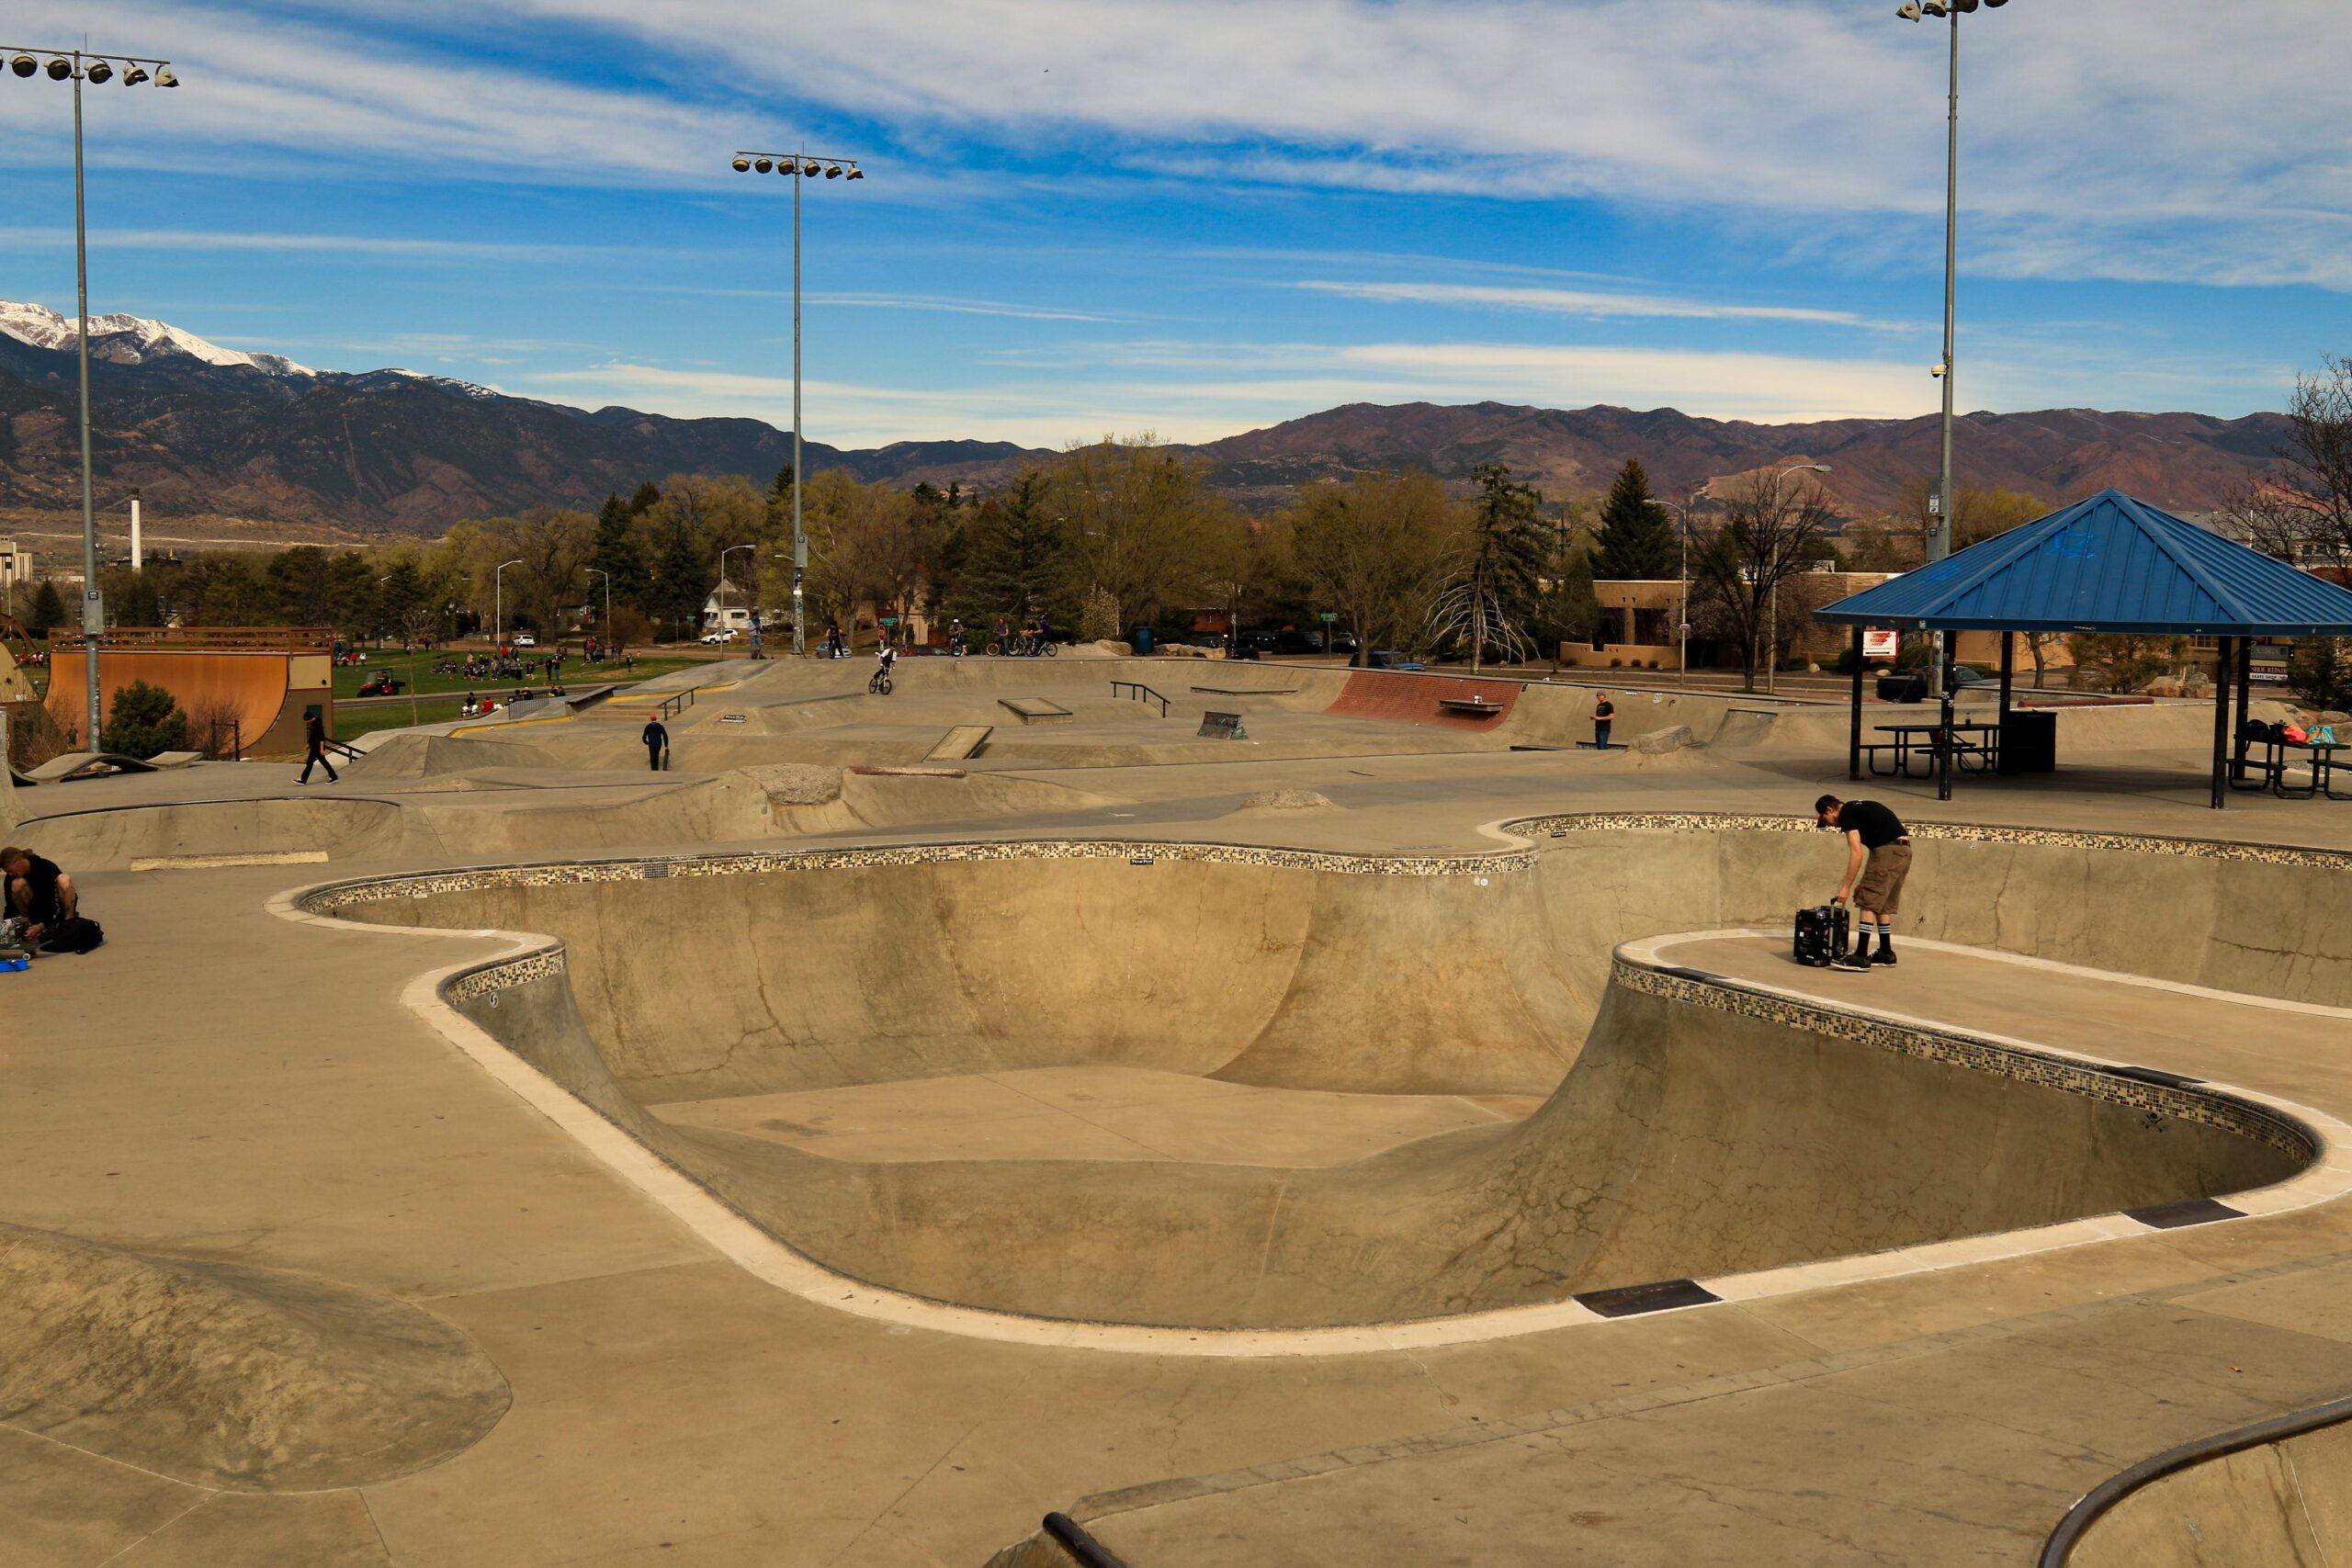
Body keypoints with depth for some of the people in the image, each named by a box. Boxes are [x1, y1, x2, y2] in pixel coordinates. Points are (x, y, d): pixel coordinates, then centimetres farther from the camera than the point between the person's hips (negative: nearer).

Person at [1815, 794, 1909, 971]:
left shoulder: (1846, 814, -5)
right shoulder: (1858, 808, 24)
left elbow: (1857, 853, -12)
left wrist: (1846, 887, -8)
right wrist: (1865, 883, 25)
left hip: (1888, 850, -10)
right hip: (1904, 850, 10)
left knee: (1868, 903, -8)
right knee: (1883, 904, 18)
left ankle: (1861, 956, -11)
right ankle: (1886, 953, 24)